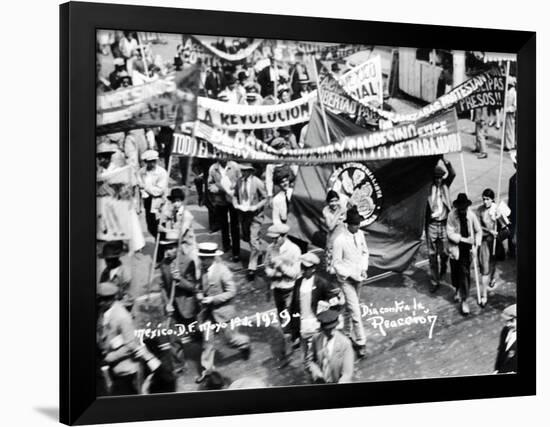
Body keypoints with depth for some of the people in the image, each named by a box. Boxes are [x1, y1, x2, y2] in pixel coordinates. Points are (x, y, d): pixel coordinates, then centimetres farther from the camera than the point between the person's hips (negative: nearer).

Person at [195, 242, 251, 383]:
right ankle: (207, 368, 17)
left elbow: (231, 292, -19)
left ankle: (244, 343, 41)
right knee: (207, 339, 7)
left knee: (230, 337, 9)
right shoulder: (203, 269, -2)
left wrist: (212, 299, -23)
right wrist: (199, 294, -7)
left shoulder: (223, 271, -21)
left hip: (221, 310, -5)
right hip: (207, 310, 5)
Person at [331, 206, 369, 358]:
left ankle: (347, 335, 36)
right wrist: (352, 275, -18)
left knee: (349, 308, 20)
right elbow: (337, 263, -15)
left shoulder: (360, 234, -3)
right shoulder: (339, 240, -21)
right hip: (346, 279, -6)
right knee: (355, 311, -8)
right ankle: (361, 343, -1)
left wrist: (364, 269, -3)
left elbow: (365, 252, 11)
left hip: (358, 277, 6)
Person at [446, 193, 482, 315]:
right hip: (456, 247, 0)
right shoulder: (452, 215, -12)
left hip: (468, 247, 0)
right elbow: (450, 233, -12)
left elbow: (478, 231, 2)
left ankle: (463, 300, 6)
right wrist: (462, 239, -22)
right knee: (455, 271, 10)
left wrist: (476, 246, -6)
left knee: (464, 273, -1)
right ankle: (457, 289, 42)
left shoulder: (471, 215, -9)